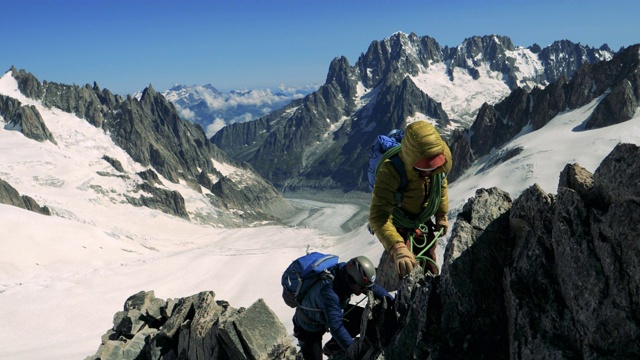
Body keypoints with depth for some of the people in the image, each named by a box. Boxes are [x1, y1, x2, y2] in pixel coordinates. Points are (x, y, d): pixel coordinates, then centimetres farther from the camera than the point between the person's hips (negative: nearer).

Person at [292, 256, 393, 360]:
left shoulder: (348, 270, -22)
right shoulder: (327, 290, -43)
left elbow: (374, 287, -5)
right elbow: (336, 327, -45)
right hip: (309, 327, -6)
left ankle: (331, 348, 8)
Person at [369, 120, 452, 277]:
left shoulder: (443, 160, -26)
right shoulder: (391, 171, -42)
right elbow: (378, 217, -48)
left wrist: (442, 216, 10)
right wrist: (398, 249, -61)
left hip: (423, 224, 5)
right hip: (397, 227, -5)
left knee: (430, 270, 20)